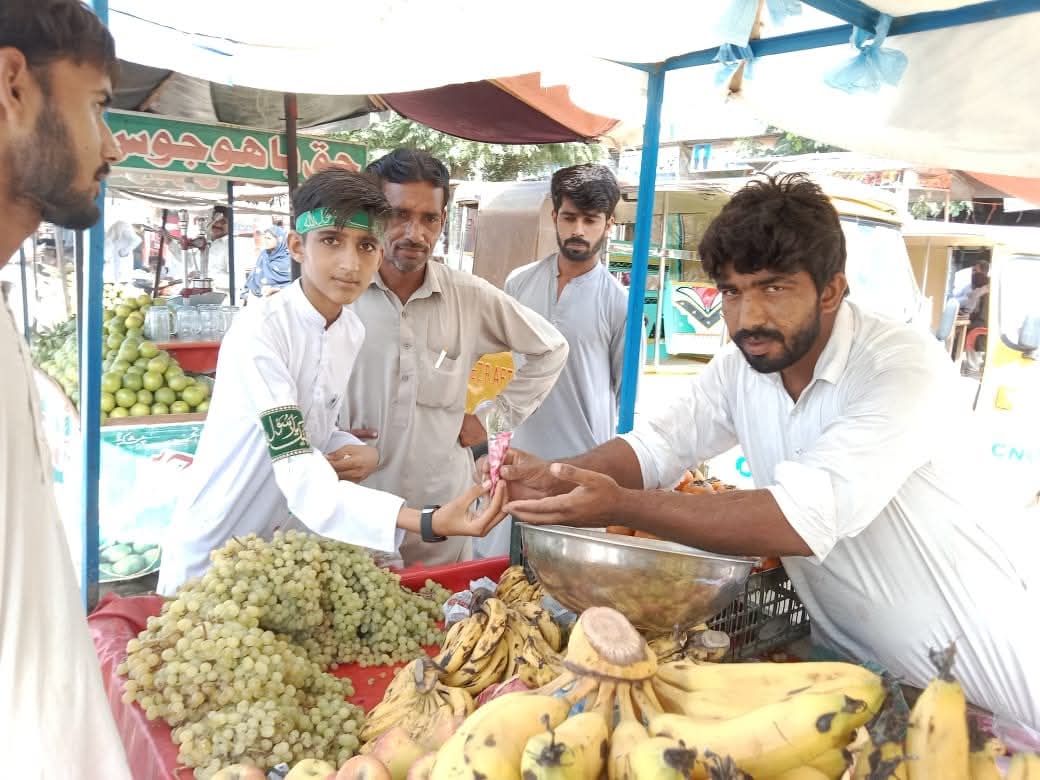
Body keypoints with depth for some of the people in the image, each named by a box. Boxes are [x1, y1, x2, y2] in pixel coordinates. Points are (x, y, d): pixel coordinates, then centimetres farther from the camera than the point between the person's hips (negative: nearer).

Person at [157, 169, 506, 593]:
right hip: (210, 554, -6)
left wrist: (361, 453, -12)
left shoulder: (353, 331, -4)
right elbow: (305, 485, -33)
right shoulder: (259, 330, -26)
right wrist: (428, 522, -44)